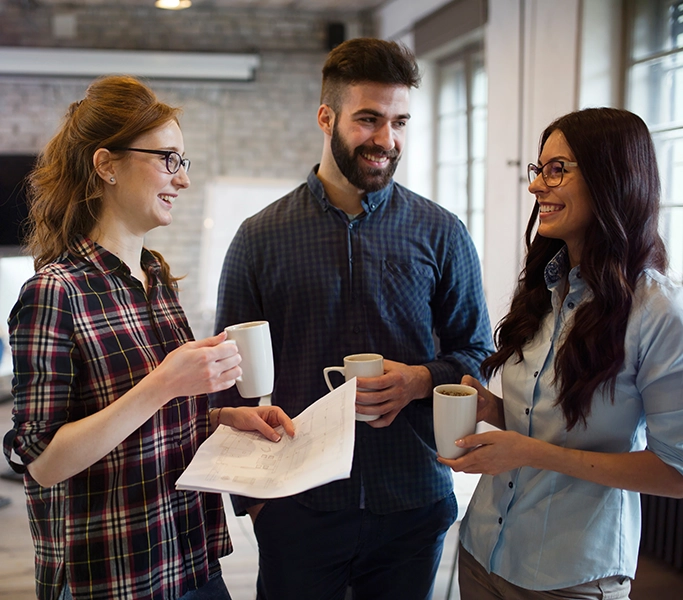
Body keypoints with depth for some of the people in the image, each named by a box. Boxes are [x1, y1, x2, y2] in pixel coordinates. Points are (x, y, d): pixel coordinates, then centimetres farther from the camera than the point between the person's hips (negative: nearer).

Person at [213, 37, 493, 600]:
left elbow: (477, 352, 7)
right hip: (297, 506, 0)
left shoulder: (441, 233, -1)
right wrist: (249, 493, 0)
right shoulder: (260, 238, -2)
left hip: (414, 506, 1)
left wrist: (420, 379, -14)